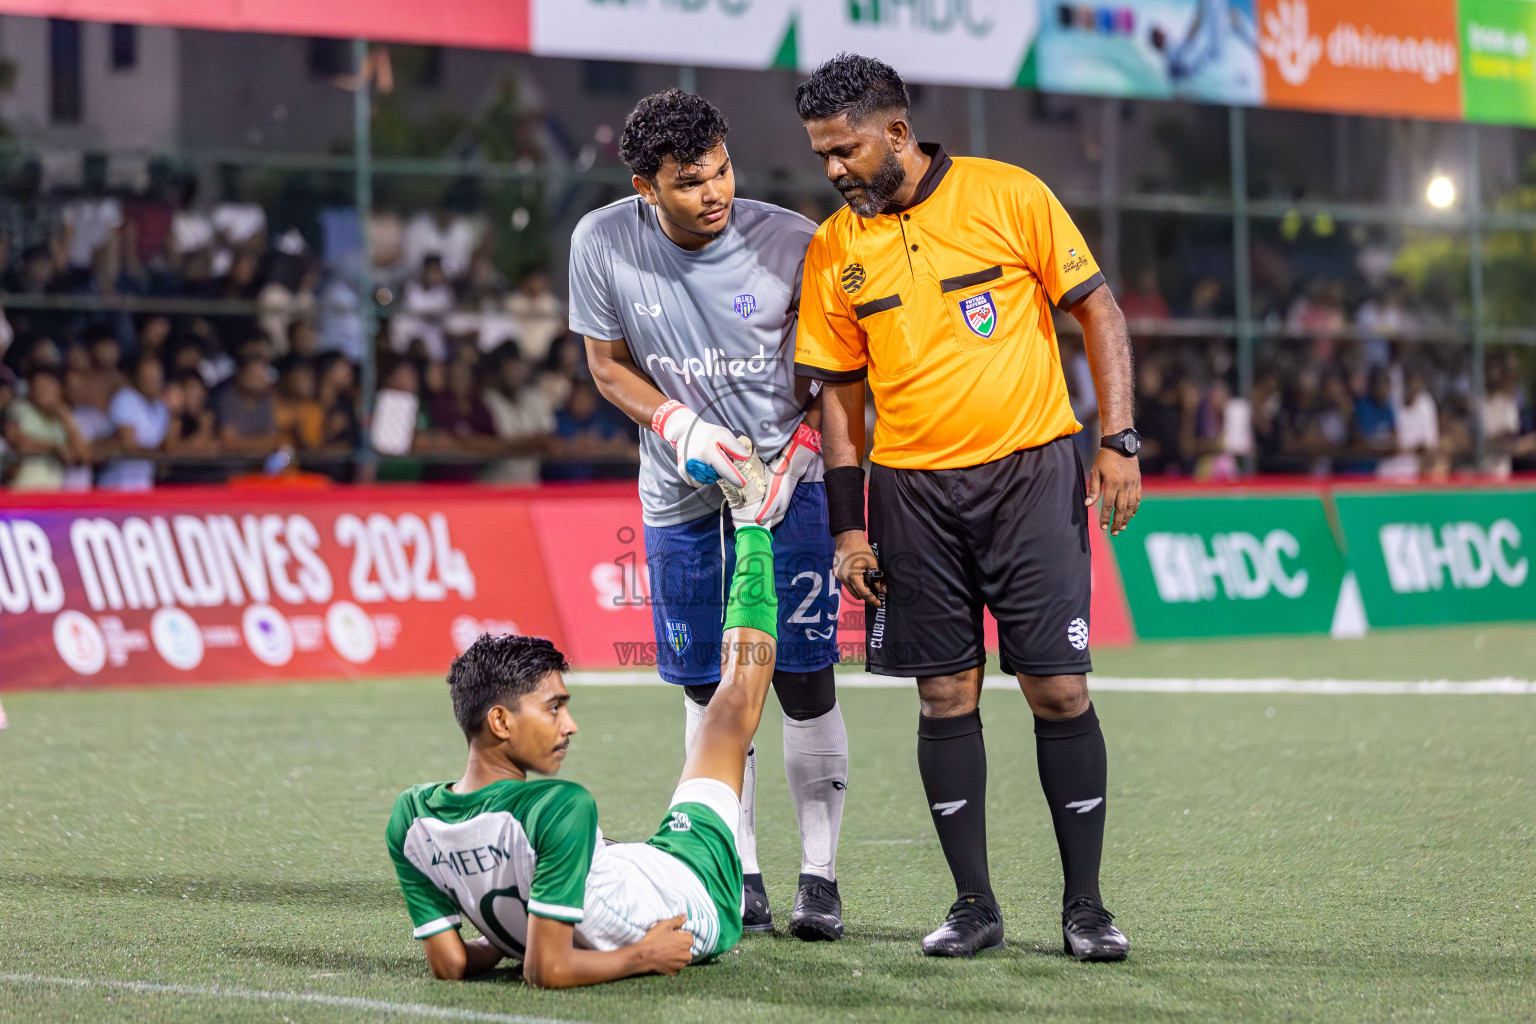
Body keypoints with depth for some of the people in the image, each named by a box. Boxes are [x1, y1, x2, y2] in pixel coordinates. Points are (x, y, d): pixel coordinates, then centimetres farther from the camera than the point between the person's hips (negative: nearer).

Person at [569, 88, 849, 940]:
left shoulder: (791, 242, -15)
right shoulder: (602, 244, -11)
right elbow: (607, 363, 2)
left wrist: (796, 454, -14)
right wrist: (680, 427, -14)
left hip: (788, 486, -2)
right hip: (681, 495, 2)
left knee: (804, 681, -4)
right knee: (708, 688, 5)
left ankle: (818, 874, 8)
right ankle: (739, 876, 15)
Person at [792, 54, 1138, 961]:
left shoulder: (1010, 196, -4)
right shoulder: (833, 249, 5)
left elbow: (1099, 312, 1)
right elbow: (841, 393, 11)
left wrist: (1119, 441, -6)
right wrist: (849, 527, 6)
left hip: (1031, 473, -3)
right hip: (912, 491, 3)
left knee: (1059, 689, -4)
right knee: (947, 696, 2)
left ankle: (1085, 906, 6)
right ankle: (975, 905, 11)